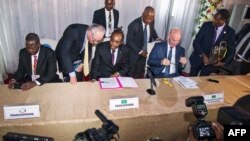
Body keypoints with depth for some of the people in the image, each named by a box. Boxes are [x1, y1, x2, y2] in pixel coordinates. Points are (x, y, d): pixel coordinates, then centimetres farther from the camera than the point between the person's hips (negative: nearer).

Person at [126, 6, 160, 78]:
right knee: (132, 76, 11)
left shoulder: (151, 22, -7)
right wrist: (139, 51, -24)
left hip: (144, 53, 5)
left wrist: (157, 38, -5)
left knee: (140, 76, 18)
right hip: (134, 54, -5)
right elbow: (129, 42, -18)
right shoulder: (133, 25, -24)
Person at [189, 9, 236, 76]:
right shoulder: (206, 25, -8)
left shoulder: (230, 32, -7)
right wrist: (203, 55, -20)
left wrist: (223, 62, -15)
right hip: (198, 59, 1)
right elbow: (196, 42, -9)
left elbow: (231, 51, 0)